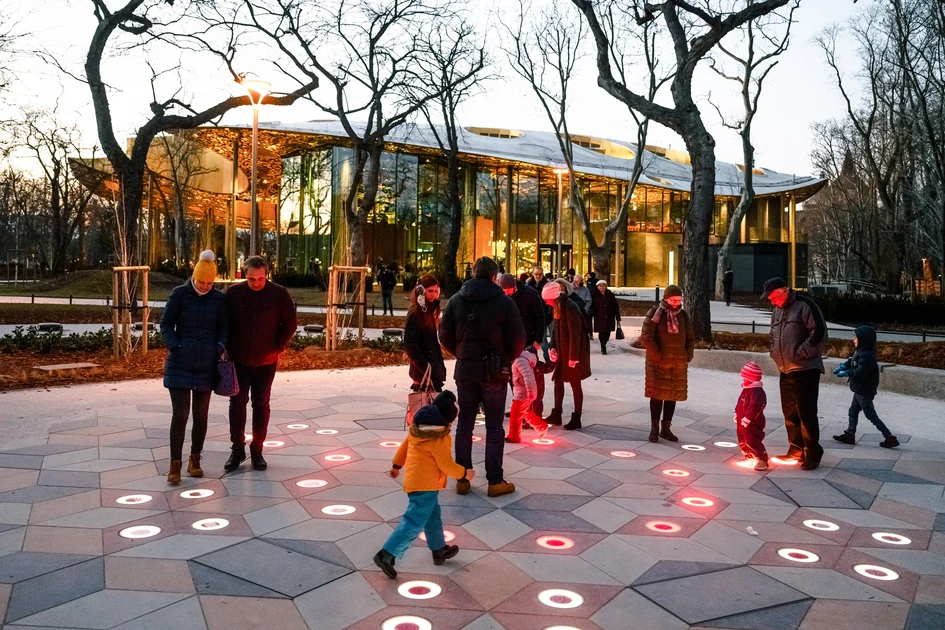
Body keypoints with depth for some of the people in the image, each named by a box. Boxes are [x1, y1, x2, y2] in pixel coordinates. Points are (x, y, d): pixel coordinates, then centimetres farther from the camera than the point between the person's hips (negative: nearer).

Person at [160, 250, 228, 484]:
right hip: (179, 364, -2)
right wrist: (175, 347, -13)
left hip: (206, 364, 2)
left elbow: (224, 328, 8)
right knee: (179, 414, -5)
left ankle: (195, 460, 25)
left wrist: (221, 348, -10)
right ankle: (175, 465, 4)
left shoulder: (219, 299, 0)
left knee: (201, 414, 10)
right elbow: (166, 324, 1)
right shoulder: (179, 294, -3)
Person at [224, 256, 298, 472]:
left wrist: (278, 347, -6)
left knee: (261, 405, 7)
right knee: (237, 403, 5)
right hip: (239, 360, 1)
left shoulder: (279, 294, -7)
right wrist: (227, 349, 0)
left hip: (265, 361, -1)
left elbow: (290, 323, 0)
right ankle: (237, 449, 16)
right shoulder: (233, 293, -4)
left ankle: (257, 450, 17)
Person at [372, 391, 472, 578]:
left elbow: (404, 445, 14)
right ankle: (386, 555, -6)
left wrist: (396, 465, 26)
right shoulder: (440, 438, -21)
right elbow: (447, 465, -17)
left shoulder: (418, 427, 4)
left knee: (433, 517, 22)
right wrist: (464, 474, -1)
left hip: (413, 479, 10)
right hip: (426, 485, -10)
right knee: (414, 523, -5)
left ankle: (439, 550, 36)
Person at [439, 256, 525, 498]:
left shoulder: (456, 300, 1)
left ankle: (462, 479, 16)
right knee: (494, 427, 5)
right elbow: (518, 339, -8)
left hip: (465, 369, 3)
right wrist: (507, 359, 10)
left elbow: (445, 336, 2)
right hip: (495, 371, -3)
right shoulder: (504, 301, -7)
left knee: (464, 424, 11)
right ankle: (495, 481, 10)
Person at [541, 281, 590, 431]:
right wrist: (553, 347, 1)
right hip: (562, 352, 9)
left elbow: (575, 335, -23)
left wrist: (573, 357, -21)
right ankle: (556, 415, 24)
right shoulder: (557, 308, 6)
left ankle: (576, 419, 12)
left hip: (574, 353, -9)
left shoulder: (570, 308, -22)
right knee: (558, 380, 13)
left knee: (575, 384, 1)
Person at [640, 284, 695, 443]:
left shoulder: (683, 315, 8)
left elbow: (690, 338, 15)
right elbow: (646, 337, -12)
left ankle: (666, 428, 19)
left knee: (673, 395, 8)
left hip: (679, 363, 5)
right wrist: (657, 356, -16)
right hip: (659, 363, -4)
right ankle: (654, 429, 8)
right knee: (658, 394, 0)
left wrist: (688, 355, 2)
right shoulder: (655, 313, -6)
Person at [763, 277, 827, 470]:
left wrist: (801, 353, -16)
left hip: (806, 369, -8)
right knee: (790, 414, 13)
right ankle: (796, 451, 24)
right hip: (785, 370, 8)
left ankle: (812, 455, 3)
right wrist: (775, 353, 12)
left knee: (806, 413, -6)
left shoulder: (804, 306, -11)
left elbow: (819, 333, -17)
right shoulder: (776, 310, 14)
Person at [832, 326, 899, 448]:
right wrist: (843, 366, -4)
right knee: (853, 411, 18)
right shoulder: (860, 352, 5)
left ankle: (890, 438, 4)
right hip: (860, 390, 10)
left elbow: (860, 373, -32)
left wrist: (846, 373, -20)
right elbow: (852, 361, 15)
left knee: (871, 416, -1)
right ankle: (850, 434, 28)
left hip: (865, 391, -10)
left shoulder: (866, 355, -26)